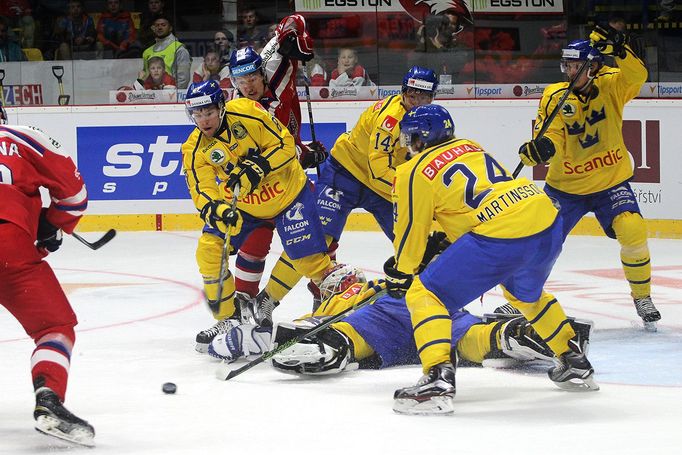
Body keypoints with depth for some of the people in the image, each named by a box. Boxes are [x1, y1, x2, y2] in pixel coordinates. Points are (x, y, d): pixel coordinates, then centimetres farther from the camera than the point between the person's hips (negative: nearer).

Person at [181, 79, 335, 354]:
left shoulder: (247, 113, -21)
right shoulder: (195, 149, -11)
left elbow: (285, 144, -18)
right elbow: (202, 192, -18)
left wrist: (258, 167, -32)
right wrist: (216, 210, -39)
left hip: (287, 193, -4)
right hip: (241, 206, 4)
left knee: (307, 256, -12)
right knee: (208, 250, -10)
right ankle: (229, 318, 4)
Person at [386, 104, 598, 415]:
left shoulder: (414, 173, 6)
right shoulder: (470, 147, 26)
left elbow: (410, 231, 11)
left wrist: (401, 275, 27)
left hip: (501, 236, -8)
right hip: (548, 222, 8)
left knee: (425, 294, 1)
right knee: (525, 293, 37)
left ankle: (438, 379, -15)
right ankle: (575, 364, 44)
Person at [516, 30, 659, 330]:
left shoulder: (610, 86, -10)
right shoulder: (555, 97, -9)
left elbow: (636, 76, -30)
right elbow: (551, 137, -18)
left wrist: (618, 49, -46)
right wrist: (540, 146, -41)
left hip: (610, 182, -1)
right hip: (566, 185, 1)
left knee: (632, 232, -22)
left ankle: (643, 298, -1)